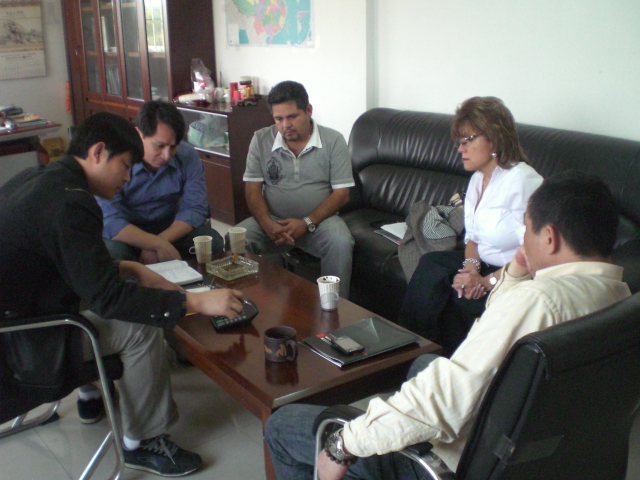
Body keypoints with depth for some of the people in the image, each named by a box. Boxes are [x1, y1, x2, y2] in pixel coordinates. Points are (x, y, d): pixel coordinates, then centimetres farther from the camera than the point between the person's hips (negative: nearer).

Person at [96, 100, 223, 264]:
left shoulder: (188, 156, -13)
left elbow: (195, 208, -12)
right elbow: (109, 221, -28)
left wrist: (157, 243, -27)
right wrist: (158, 244, -38)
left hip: (170, 228, 3)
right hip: (128, 234, -2)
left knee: (212, 242, -22)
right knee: (113, 250, -35)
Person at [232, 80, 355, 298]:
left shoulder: (333, 141, -3)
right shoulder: (261, 140, 2)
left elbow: (341, 193, -6)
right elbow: (252, 188, 0)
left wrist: (307, 223, -19)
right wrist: (267, 224, -19)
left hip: (318, 220, -1)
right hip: (272, 220, 2)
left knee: (341, 243, -32)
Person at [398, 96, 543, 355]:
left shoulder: (521, 181, -22)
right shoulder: (478, 179, 7)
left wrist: (487, 282, -25)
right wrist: (470, 265, -9)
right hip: (486, 265, 8)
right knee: (432, 264, -15)